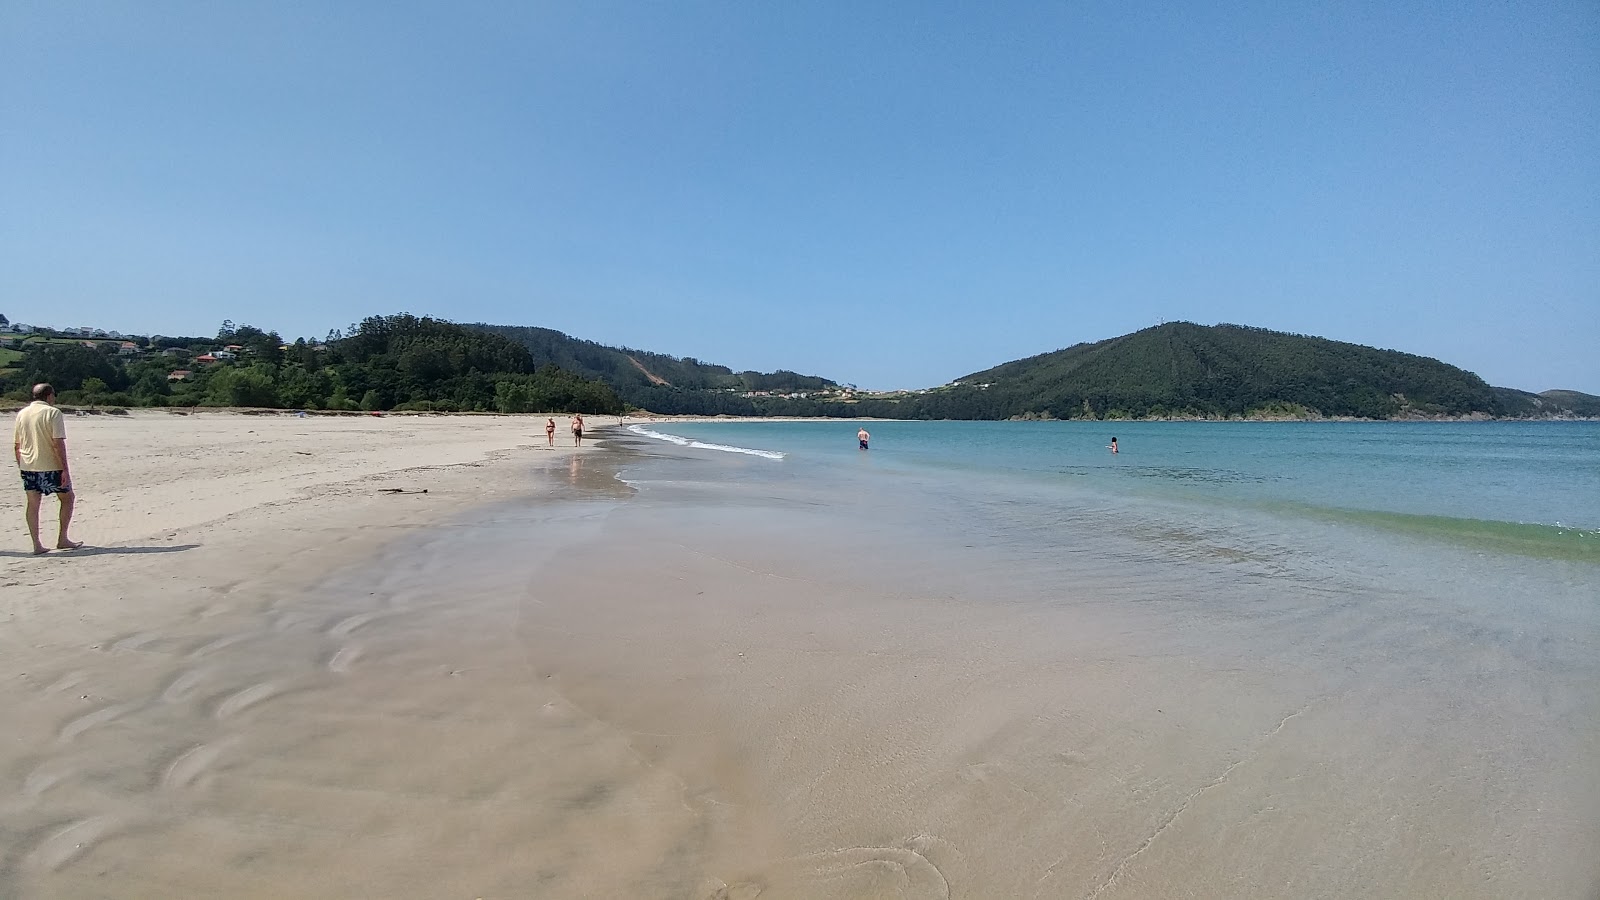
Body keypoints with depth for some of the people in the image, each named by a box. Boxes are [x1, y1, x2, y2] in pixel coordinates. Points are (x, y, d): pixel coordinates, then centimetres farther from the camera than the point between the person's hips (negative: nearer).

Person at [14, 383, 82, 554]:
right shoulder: (53, 412, -10)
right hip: (51, 466, -6)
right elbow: (58, 444, -17)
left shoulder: (22, 413, 9)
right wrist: (65, 469, -16)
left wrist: (21, 466, 22)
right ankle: (62, 539, 8)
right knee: (67, 498, 10)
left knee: (33, 504, 8)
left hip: (27, 466, 6)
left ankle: (36, 545, 9)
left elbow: (16, 446, 13)